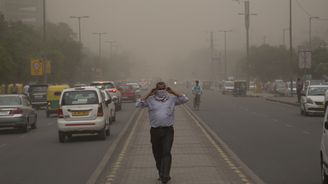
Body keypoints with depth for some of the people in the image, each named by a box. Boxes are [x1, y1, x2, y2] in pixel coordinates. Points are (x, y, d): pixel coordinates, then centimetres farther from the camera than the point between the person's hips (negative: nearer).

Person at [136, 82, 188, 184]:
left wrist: (173, 92, -4)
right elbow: (138, 104, -4)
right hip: (155, 130, 1)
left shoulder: (172, 99, 7)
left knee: (166, 153, -12)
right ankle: (161, 173, 23)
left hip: (168, 130, -1)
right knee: (157, 154, 8)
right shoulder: (150, 100, 5)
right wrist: (149, 95, -8)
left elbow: (185, 99, 2)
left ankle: (165, 175, -15)